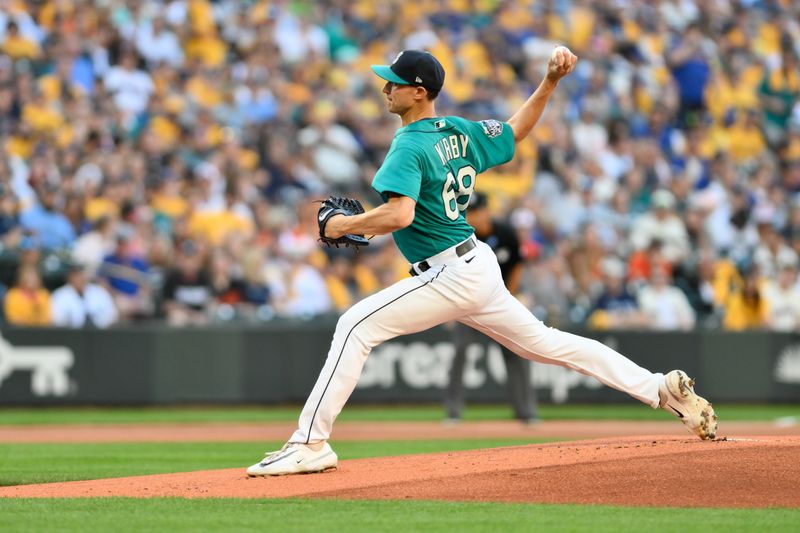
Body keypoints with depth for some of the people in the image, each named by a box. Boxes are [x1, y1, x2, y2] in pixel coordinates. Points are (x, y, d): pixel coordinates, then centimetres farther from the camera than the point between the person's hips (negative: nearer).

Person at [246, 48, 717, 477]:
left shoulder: (409, 147, -17)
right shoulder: (460, 132, 10)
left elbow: (399, 215, -31)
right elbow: (516, 130, 24)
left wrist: (345, 226, -16)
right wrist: (550, 83, 17)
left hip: (451, 275, -9)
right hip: (478, 265, 9)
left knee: (356, 326, -12)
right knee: (544, 343, 18)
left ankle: (311, 443, -17)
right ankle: (664, 389, 19)